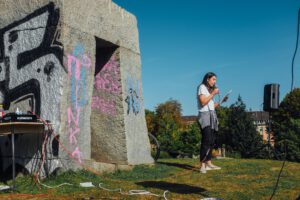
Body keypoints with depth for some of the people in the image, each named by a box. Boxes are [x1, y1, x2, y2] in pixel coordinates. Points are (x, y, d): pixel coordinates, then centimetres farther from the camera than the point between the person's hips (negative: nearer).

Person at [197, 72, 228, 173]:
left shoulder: (210, 90, 25)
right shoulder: (202, 87, 1)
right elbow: (203, 102, -13)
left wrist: (222, 101, 12)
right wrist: (213, 93, -9)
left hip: (212, 116, 9)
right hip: (205, 115, -9)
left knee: (211, 141, 4)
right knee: (207, 140, -20)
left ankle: (208, 163, 6)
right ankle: (202, 165, -23)